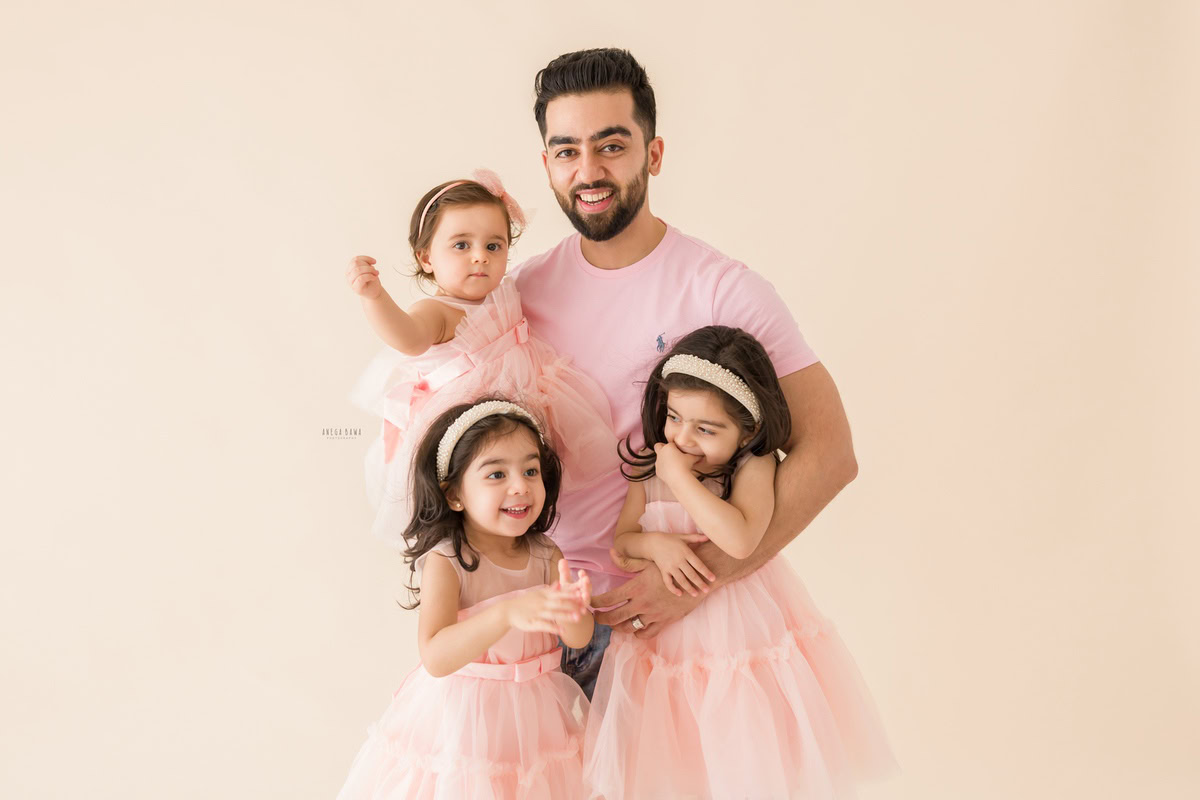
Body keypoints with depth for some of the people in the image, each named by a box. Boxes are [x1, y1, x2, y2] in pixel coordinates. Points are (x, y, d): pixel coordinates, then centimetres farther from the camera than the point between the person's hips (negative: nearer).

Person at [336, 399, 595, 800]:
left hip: (535, 717, 4)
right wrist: (508, 612, -45)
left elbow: (581, 637, -12)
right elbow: (435, 658, -30)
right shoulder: (445, 563, -18)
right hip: (462, 721, -4)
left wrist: (569, 610, -37)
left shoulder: (547, 555, -4)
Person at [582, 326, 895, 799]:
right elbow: (620, 541, 6)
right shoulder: (649, 467, 2)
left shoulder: (754, 465, -13)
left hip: (747, 640, -4)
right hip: (670, 646, 4)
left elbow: (740, 540, -30)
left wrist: (681, 477, -23)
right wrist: (655, 544, -16)